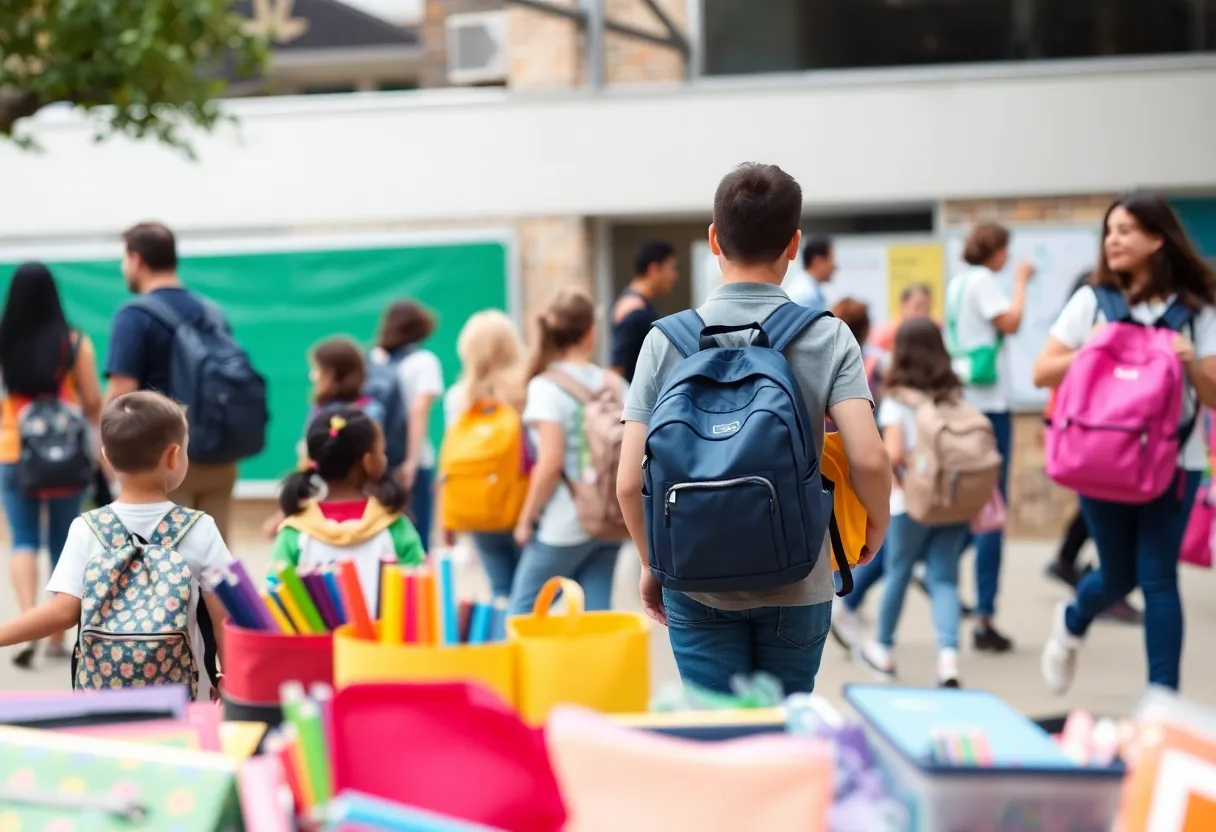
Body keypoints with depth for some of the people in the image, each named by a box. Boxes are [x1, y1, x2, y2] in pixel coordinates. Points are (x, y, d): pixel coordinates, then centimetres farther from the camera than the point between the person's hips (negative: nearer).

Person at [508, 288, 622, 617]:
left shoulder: (546, 386, -10)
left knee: (522, 613, 6)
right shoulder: (614, 384, 5)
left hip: (565, 525, -5)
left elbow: (551, 461, -16)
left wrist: (527, 518, -7)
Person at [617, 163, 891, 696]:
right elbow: (868, 460, -17)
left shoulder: (666, 341, -3)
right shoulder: (828, 338, -5)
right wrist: (876, 529, 3)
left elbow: (630, 481, -6)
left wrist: (652, 564, 10)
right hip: (795, 588, 0)